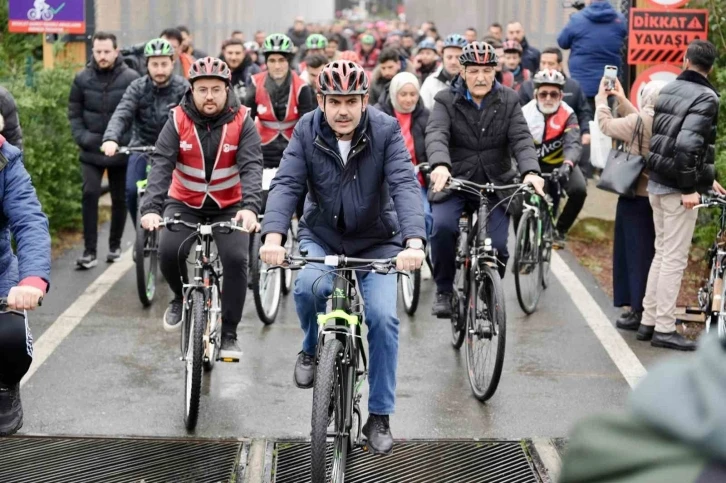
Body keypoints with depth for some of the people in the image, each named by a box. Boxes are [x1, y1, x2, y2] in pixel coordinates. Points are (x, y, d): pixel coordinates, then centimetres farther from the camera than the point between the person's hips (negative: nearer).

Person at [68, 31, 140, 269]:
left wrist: (132, 140, -12)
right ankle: (90, 251, -6)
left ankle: (115, 245, 28)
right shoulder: (82, 78, 0)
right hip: (91, 151, 1)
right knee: (90, 194, -11)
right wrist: (82, 137, -6)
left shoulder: (131, 78, -7)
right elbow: (74, 113, 7)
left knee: (119, 199, 10)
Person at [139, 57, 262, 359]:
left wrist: (250, 206, -41)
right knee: (169, 252, -23)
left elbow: (251, 166, -23)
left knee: (235, 258, -20)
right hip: (185, 203, 0)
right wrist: (151, 207, -36)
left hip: (229, 206, 0)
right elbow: (161, 164, -21)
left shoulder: (241, 122, -12)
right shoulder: (178, 120, -11)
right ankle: (182, 297, 11)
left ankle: (228, 333, -4)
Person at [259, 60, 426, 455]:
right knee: (309, 286, -31)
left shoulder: (386, 131, -17)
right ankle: (312, 349, 3)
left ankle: (379, 416, 0)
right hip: (321, 235, 1)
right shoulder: (307, 131, -12)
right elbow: (285, 185, -21)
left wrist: (414, 242, -44)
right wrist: (273, 236, -39)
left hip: (375, 241, 0)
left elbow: (405, 186, -28)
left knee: (383, 317, -17)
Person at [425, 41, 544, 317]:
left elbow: (521, 139, -9)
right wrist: (440, 165, -41)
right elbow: (436, 135, -19)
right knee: (442, 225, -28)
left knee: (497, 245, -12)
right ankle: (444, 291, -7)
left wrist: (530, 171, -30)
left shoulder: (508, 101, 4)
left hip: (495, 183, 1)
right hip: (454, 180, -1)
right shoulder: (446, 100, -2)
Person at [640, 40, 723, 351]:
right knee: (675, 259, -2)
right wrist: (690, 187, -20)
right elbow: (688, 144, -25)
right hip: (678, 186, -8)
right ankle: (664, 329, 2)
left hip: (657, 182, 8)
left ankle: (648, 321, 21)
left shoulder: (668, 90, 11)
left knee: (662, 252, 17)